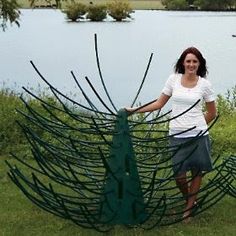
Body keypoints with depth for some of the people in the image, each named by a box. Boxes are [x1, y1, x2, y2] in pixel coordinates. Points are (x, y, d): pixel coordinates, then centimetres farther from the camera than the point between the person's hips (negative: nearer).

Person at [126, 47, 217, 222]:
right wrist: (135, 110, 4)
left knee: (197, 171, 5)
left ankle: (189, 209, 22)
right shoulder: (173, 79, 3)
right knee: (179, 175, 0)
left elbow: (212, 113, 10)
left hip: (198, 135, 0)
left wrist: (196, 126, 10)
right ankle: (190, 201, 29)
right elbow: (159, 103, 9)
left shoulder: (204, 84, 1)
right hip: (177, 135, 1)